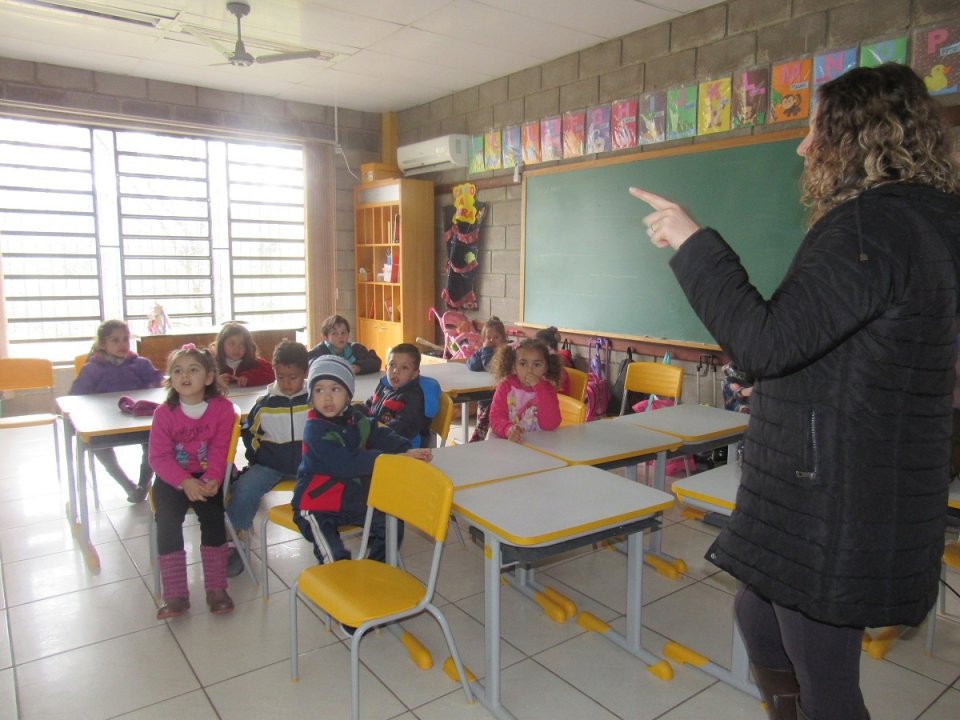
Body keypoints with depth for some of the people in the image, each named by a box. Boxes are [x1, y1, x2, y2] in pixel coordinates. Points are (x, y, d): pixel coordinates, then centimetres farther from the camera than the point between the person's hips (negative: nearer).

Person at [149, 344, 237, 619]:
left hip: (207, 476, -1)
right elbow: (159, 456, -10)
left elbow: (220, 449, -8)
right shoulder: (164, 413, -5)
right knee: (167, 519, -20)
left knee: (213, 516, -20)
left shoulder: (222, 408, -6)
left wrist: (211, 480, -25)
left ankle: (216, 588, -6)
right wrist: (185, 482, -25)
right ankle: (175, 594, -12)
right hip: (172, 478, 1)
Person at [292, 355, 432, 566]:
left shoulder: (355, 419, 3)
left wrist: (407, 451, -26)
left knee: (392, 525, 5)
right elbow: (344, 463, -33)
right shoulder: (315, 429, -22)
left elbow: (381, 436, -5)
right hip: (317, 506, -7)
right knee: (336, 557, -21)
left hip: (354, 500, 7)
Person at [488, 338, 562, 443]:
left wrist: (538, 387, -16)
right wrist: (508, 429, -30)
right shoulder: (506, 386, 0)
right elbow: (496, 418, -8)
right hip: (509, 442, 1)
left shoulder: (547, 389, 0)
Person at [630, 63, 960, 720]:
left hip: (834, 506, -10)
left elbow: (765, 343, -28)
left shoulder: (872, 225, -21)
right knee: (758, 616, 27)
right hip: (860, 494, 10)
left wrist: (693, 242, -20)